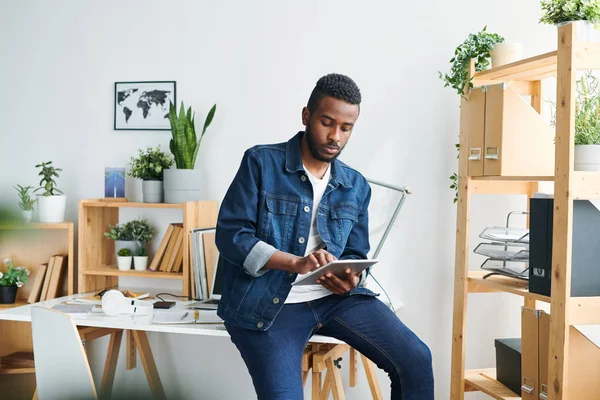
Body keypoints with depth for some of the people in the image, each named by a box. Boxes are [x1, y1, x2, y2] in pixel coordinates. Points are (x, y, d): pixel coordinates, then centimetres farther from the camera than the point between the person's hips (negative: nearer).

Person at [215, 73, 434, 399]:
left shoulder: (356, 186, 13)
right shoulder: (261, 162, -1)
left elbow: (356, 255, 15)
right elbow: (229, 235, -9)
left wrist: (351, 279, -10)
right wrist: (296, 262, -22)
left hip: (335, 297, 4)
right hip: (268, 302, -4)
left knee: (416, 359, -11)